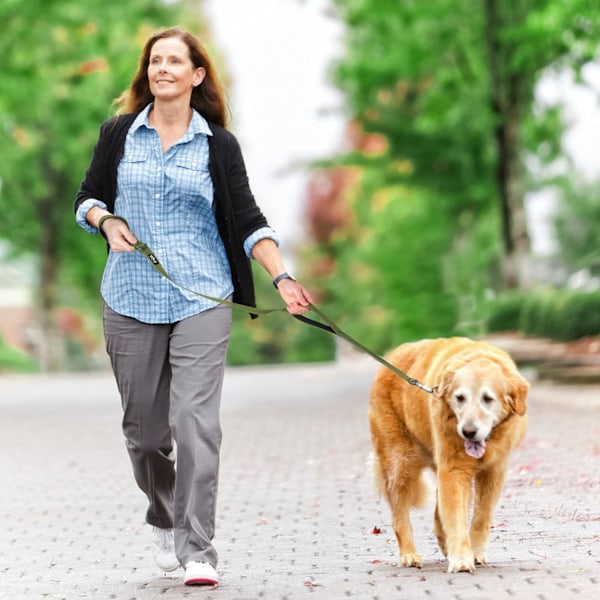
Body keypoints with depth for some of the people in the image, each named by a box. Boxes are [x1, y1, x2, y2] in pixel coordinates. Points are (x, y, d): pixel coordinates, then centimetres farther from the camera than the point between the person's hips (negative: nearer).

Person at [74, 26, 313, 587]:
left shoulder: (218, 144, 5)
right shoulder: (118, 134, 8)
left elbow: (247, 220, 2)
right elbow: (87, 198, 15)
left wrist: (282, 276, -10)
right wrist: (107, 220, -7)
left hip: (201, 300, -2)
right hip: (130, 299, 2)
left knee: (196, 421, -13)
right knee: (142, 426, 8)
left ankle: (196, 551, -11)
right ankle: (164, 521, 35)